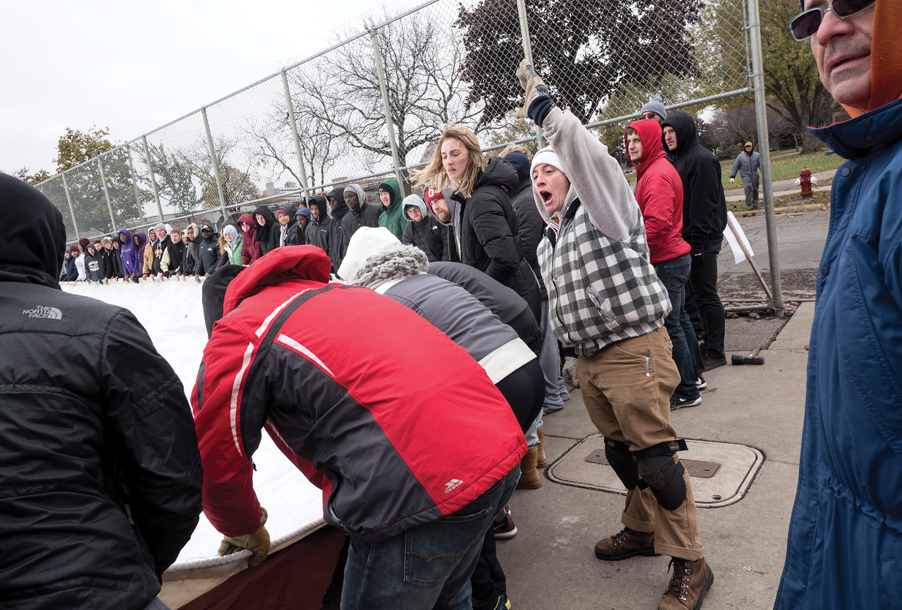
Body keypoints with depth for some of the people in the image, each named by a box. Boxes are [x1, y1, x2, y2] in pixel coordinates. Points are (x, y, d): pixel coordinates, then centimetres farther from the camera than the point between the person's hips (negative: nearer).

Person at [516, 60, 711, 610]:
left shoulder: (603, 207, -5)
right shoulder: (548, 243, 19)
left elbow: (589, 156, -24)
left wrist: (547, 113, -27)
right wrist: (571, 349, 21)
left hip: (635, 349, -8)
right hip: (589, 358, 8)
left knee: (656, 456, -4)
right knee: (621, 451, 18)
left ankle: (690, 564, 11)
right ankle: (643, 528, 38)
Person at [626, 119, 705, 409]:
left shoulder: (658, 174, -17)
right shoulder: (650, 170, 17)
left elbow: (657, 222, -26)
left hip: (666, 262, -11)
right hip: (673, 257, 11)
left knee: (670, 325, -4)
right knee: (679, 318, 20)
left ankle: (687, 392, 6)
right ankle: (694, 374, 34)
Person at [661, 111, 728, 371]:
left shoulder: (701, 159, -12)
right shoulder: (680, 159, 17)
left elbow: (703, 205, -19)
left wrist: (697, 244, -21)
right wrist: (688, 241, 17)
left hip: (702, 241, -9)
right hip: (687, 239, 9)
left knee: (705, 294, -4)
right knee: (696, 292, 15)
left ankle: (715, 352, 6)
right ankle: (708, 343, 27)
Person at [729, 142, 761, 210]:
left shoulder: (757, 155, 8)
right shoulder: (740, 156, 3)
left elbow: (761, 165, 7)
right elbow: (735, 167, 5)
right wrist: (732, 176, 0)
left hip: (754, 176, 3)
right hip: (745, 175, -3)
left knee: (755, 190, 5)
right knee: (748, 187, -26)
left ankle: (754, 204, 19)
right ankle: (749, 203, -20)